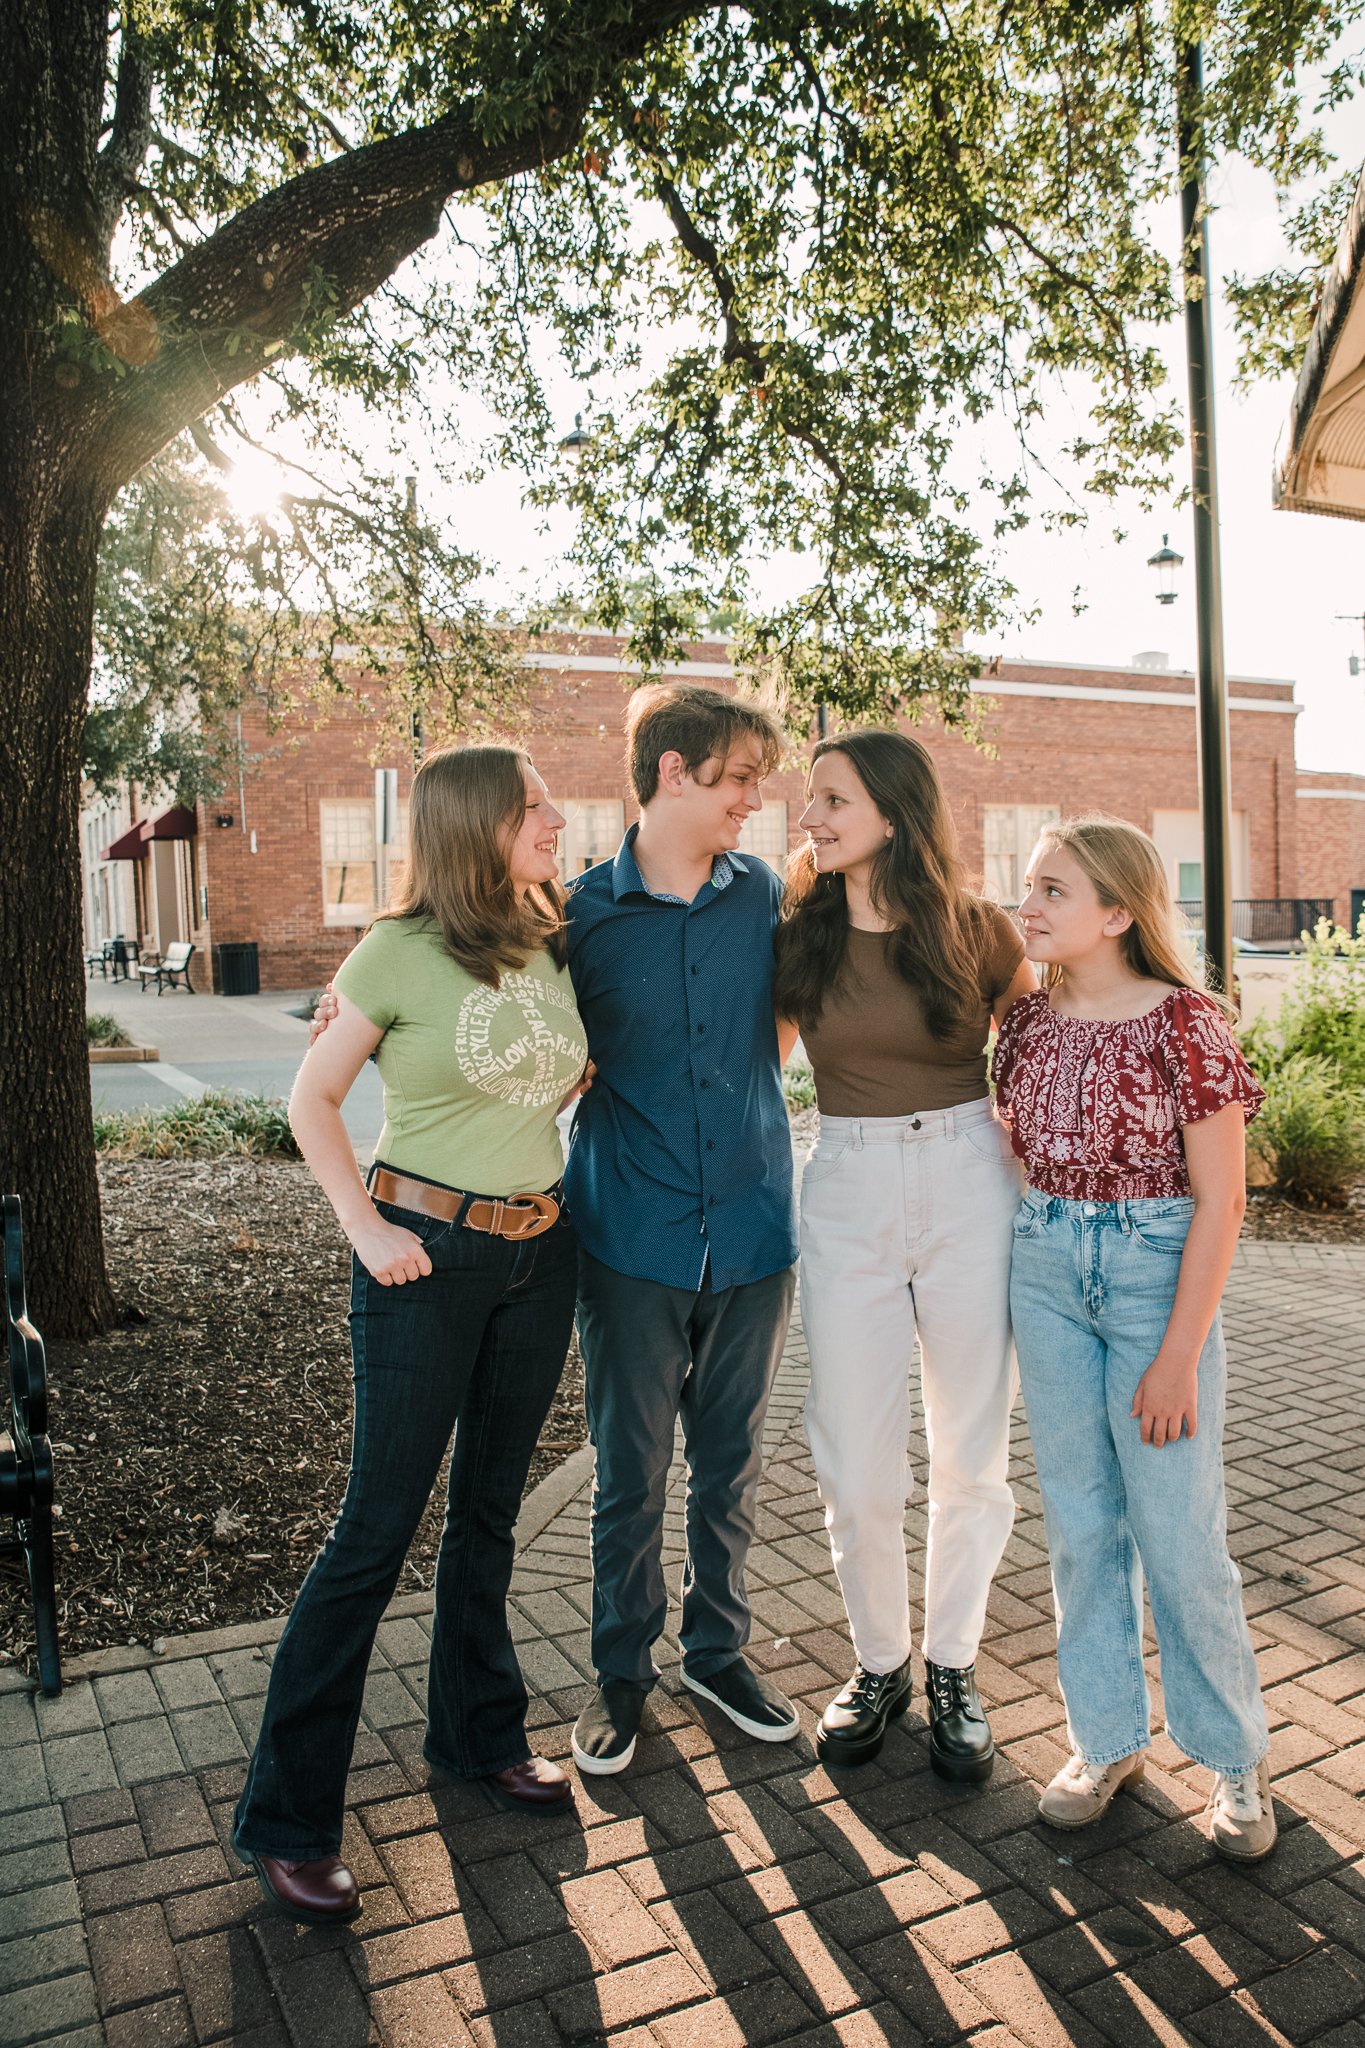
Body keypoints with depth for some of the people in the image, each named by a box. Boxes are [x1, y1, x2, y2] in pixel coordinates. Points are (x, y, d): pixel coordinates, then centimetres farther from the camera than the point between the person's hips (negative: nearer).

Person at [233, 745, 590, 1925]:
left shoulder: (554, 949, 5)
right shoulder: (402, 951, -11)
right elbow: (314, 1098, -5)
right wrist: (365, 1228, -11)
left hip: (540, 1252, 6)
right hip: (428, 1254, -6)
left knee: (491, 1508, 18)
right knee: (379, 1525, 0)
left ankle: (479, 1733, 37)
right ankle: (286, 1818, 16)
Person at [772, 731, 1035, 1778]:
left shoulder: (979, 932, -3)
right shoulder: (800, 935, 1)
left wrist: (1015, 1144, 2)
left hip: (968, 1188, -1)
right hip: (847, 1192, 1)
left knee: (971, 1453, 10)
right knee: (856, 1464, 6)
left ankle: (953, 1669, 32)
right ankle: (878, 1663, 31)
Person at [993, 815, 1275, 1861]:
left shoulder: (1182, 1020, -14)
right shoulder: (1029, 1018, 1)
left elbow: (1219, 1199, -13)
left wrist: (1179, 1356, -13)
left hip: (1157, 1267, -5)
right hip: (1047, 1269, 5)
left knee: (1178, 1529, 4)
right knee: (1080, 1520, 13)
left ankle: (1237, 1754, 27)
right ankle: (1109, 1735, 31)